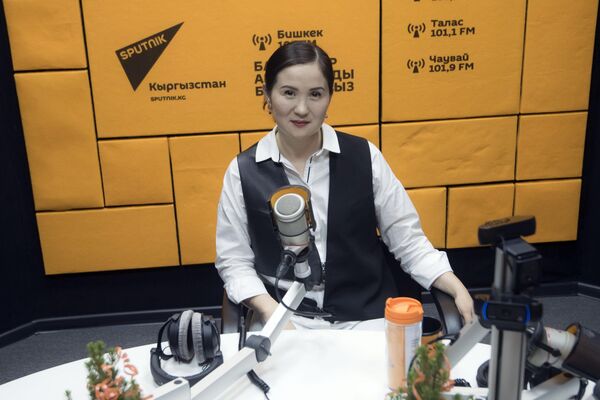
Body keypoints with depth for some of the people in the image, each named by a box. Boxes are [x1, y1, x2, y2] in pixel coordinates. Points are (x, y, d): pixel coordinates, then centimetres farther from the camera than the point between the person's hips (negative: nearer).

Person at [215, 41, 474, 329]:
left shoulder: (365, 157, -2)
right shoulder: (243, 172, -3)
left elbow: (407, 240, 2)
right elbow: (234, 261, 1)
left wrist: (457, 290, -10)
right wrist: (270, 310, -14)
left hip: (367, 317, 0)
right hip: (287, 322, 0)